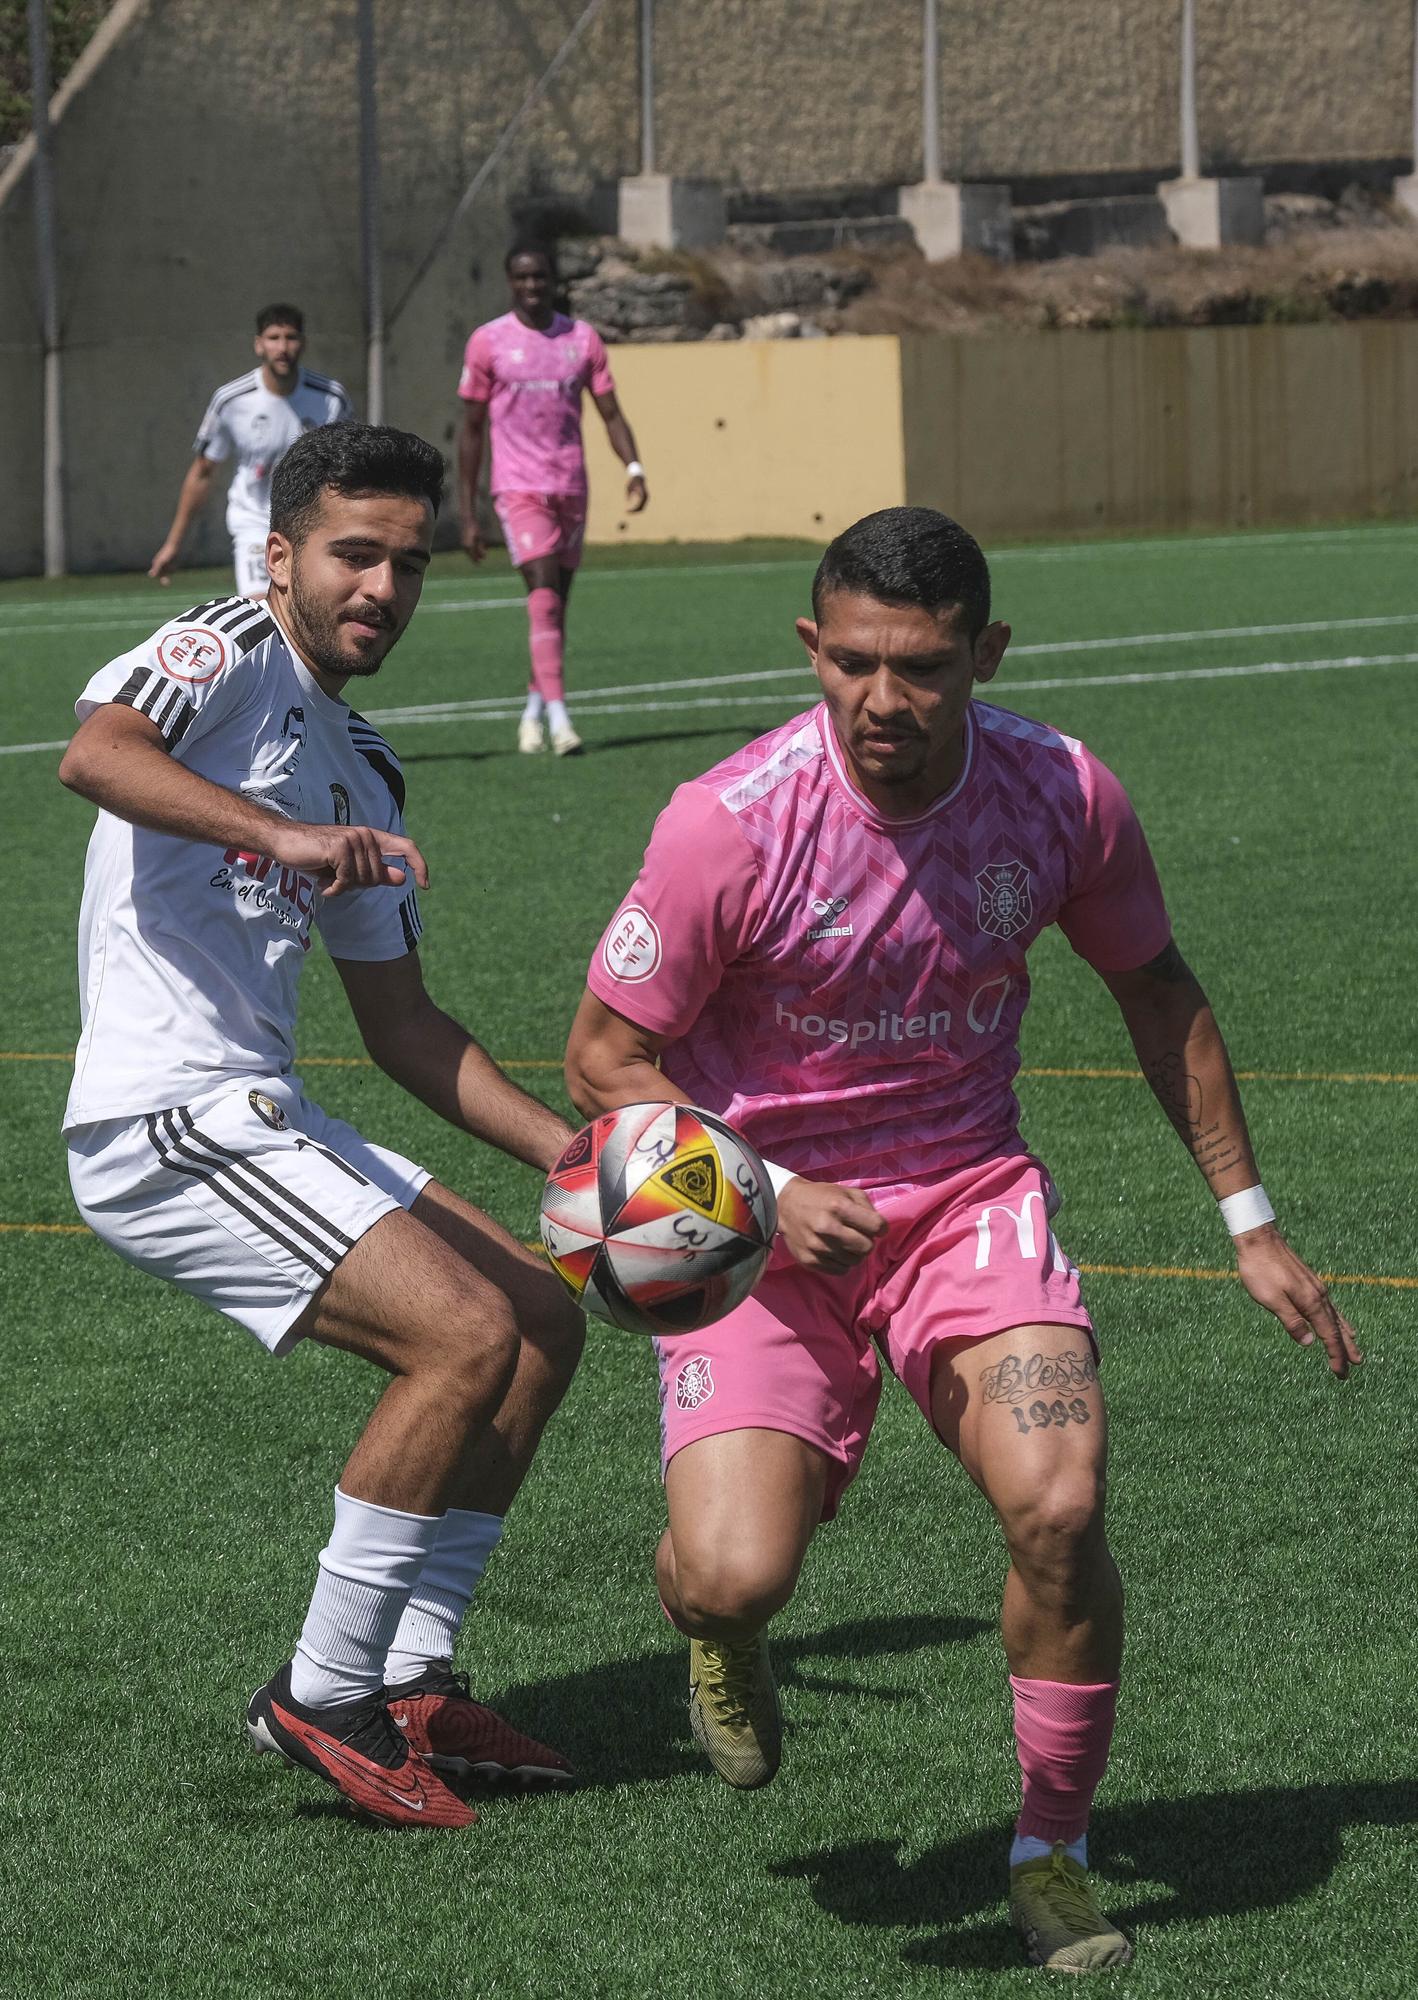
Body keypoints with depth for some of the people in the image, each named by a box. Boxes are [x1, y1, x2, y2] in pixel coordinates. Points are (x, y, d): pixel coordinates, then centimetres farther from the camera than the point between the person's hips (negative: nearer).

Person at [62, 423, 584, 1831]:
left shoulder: (363, 778, 20)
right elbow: (94, 752, -28)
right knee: (467, 1334, -18)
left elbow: (402, 1026, 25)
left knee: (540, 1321, 10)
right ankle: (322, 1695, -9)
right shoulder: (230, 655, -5)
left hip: (262, 1121, 10)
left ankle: (410, 1681, 14)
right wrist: (279, 833, -42)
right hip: (167, 1121, -10)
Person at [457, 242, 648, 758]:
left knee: (558, 601, 9)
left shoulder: (582, 339, 8)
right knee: (544, 594, -18)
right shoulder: (488, 342, 0)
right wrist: (468, 516, 1)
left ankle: (534, 709, 25)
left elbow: (610, 412, 9)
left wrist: (633, 468, -11)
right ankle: (558, 717, -26)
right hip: (518, 488, -4)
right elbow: (472, 430, 3)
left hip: (570, 487, 4)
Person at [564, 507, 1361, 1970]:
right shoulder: (731, 823, -20)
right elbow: (605, 1058, -10)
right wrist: (767, 1194, -23)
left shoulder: (1062, 796, -10)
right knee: (739, 1572, -21)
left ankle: (1053, 1849, 3)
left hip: (969, 1195, 2)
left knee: (1058, 1508, -22)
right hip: (761, 1215, -2)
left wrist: (1248, 1223, 10)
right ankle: (714, 1626, 21)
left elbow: (1156, 988, 9)